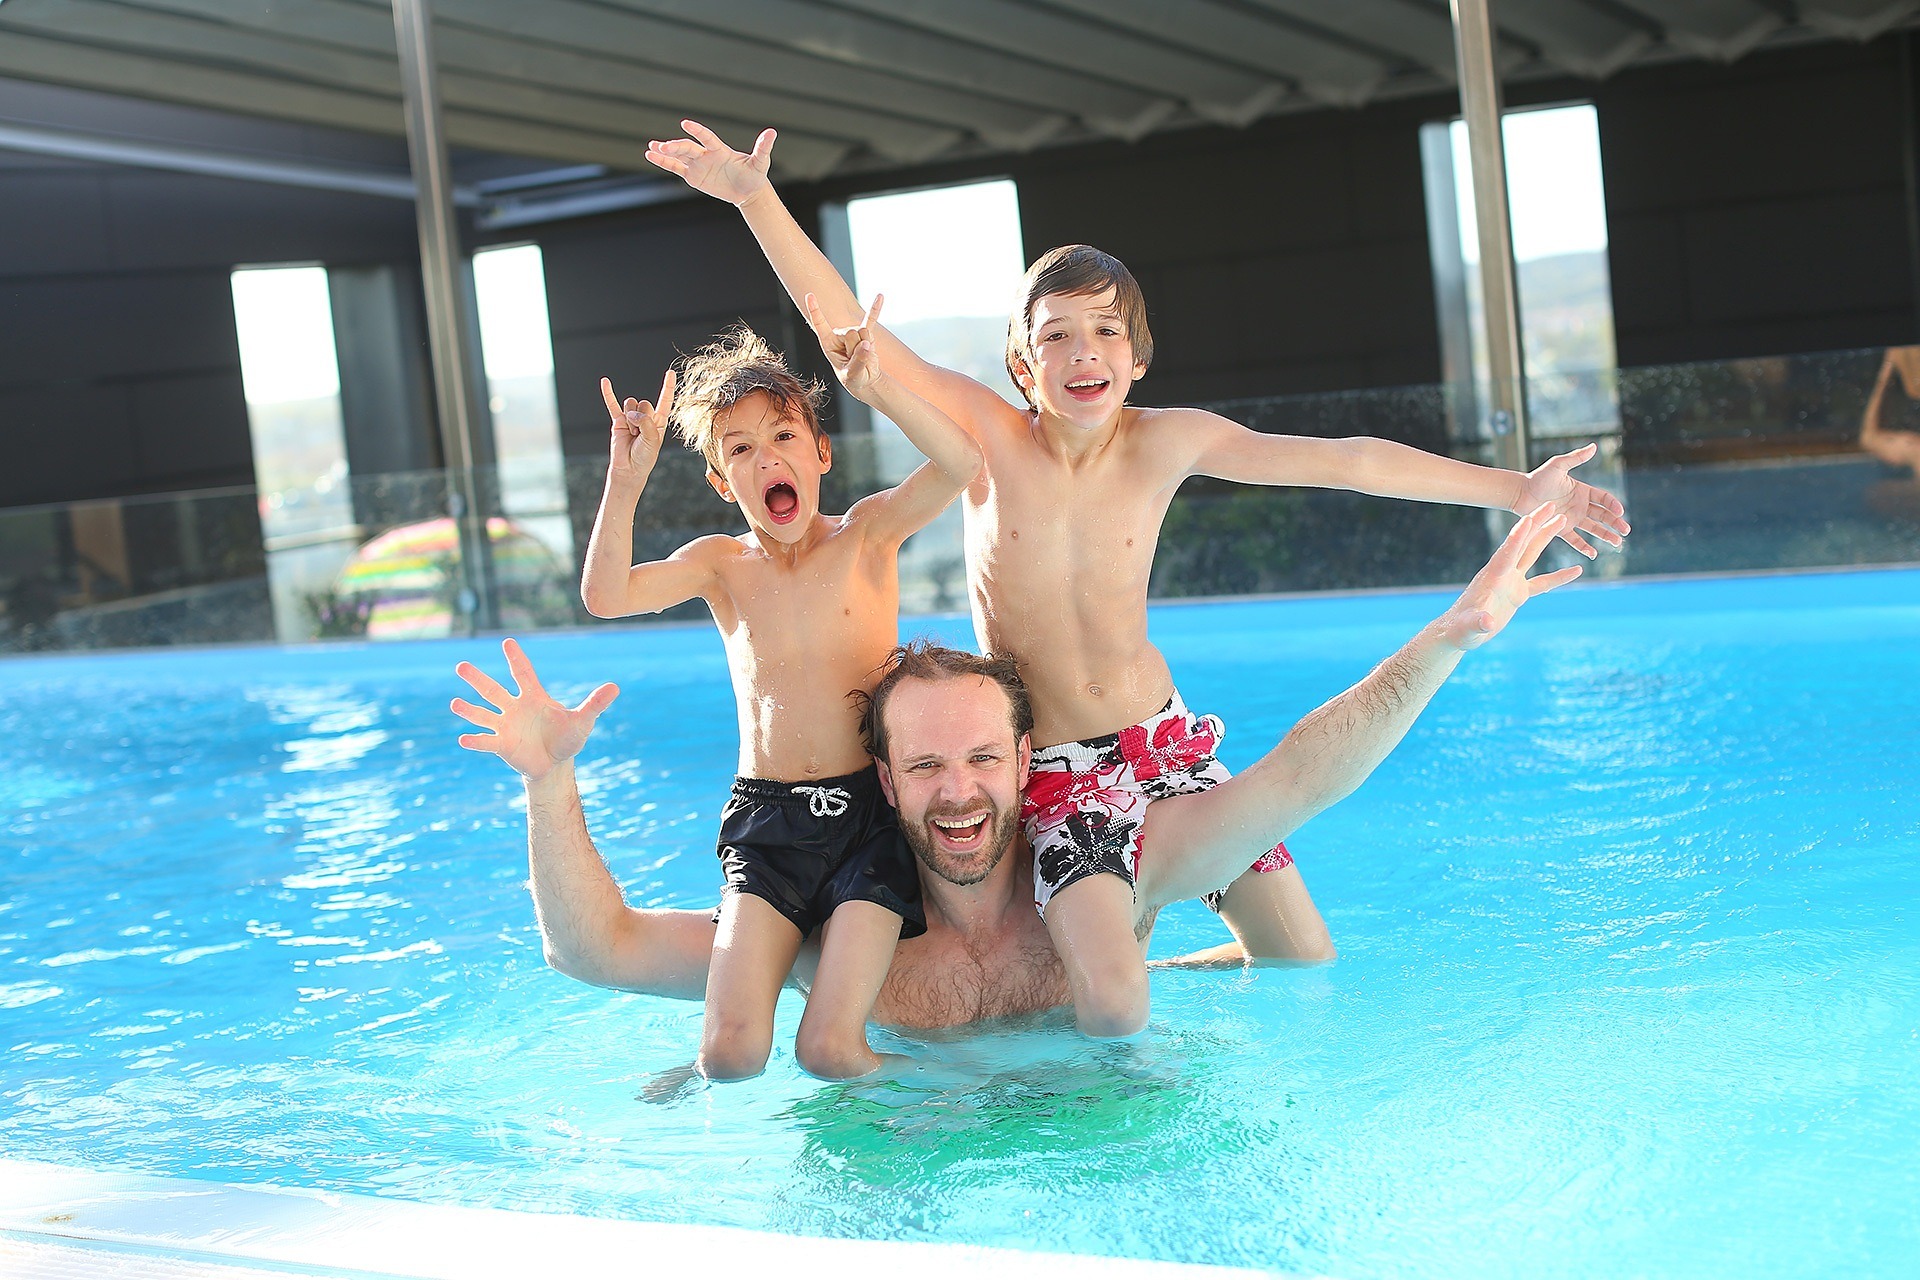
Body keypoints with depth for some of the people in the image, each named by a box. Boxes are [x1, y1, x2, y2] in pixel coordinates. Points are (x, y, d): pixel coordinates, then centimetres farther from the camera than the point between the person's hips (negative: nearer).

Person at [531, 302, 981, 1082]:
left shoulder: (867, 533, 2)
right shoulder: (720, 563, 7)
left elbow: (963, 461, -16)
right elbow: (605, 595, -10)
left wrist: (875, 387, -27)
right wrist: (627, 480, -18)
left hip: (867, 818, -2)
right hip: (765, 825, 2)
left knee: (828, 1048, -14)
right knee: (732, 1052, -13)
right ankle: (694, 1080, 19)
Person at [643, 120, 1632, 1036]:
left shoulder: (1166, 442, -6)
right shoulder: (986, 435, -11)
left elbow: (1344, 462, -3)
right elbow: (848, 331, -17)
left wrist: (1515, 491, 0)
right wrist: (756, 197, -26)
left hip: (1165, 743, 3)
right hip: (1052, 770, -3)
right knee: (1114, 1009, -21)